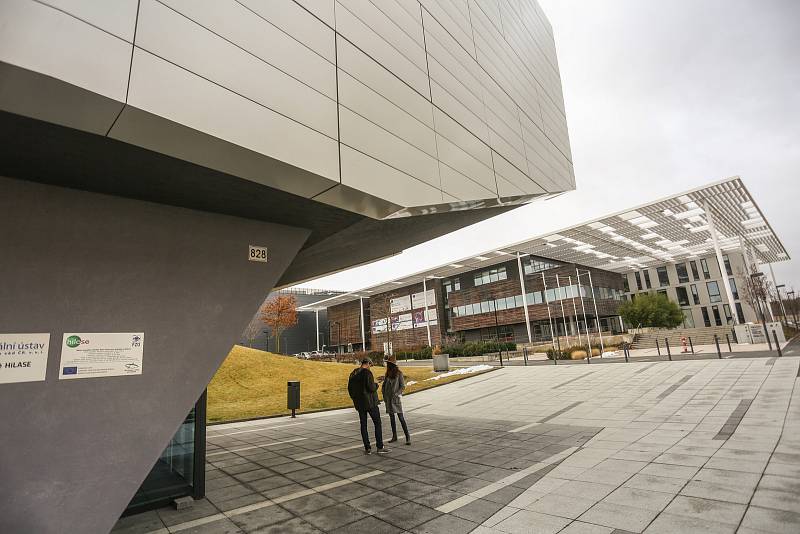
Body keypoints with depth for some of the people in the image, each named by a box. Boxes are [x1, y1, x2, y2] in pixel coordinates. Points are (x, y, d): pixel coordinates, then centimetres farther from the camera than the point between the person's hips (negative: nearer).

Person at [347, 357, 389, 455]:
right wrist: (376, 385, 1)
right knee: (377, 423, 4)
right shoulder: (367, 373, -15)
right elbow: (371, 388, -21)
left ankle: (367, 448, 13)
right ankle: (380, 447, 5)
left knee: (363, 425, 11)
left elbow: (349, 388, 13)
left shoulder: (353, 373, 8)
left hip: (359, 403, 7)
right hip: (370, 402, -6)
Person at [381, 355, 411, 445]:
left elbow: (403, 386, -7)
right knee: (391, 418, 12)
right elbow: (384, 385, 16)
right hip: (388, 399, 6)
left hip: (396, 398, -6)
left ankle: (408, 437, -2)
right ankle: (394, 436, 22)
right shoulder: (388, 373, 9)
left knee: (401, 417, -7)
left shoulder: (399, 373, -7)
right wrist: (384, 394, 4)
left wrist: (396, 394, -16)